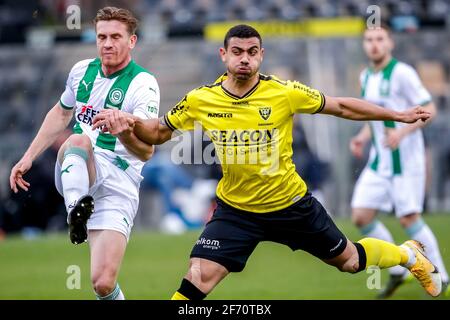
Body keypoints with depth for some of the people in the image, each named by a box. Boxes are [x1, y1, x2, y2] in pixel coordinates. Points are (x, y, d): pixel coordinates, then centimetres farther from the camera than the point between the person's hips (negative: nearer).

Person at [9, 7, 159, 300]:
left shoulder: (143, 85, -10)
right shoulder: (82, 70, 8)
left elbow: (145, 152, -20)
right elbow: (60, 114, 28)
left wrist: (123, 130, -41)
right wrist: (29, 157, 25)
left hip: (117, 185, -4)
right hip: (75, 176, 4)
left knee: (103, 283, -16)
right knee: (79, 140, -34)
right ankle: (76, 211, -52)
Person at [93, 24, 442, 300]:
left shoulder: (285, 93, -17)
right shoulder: (200, 101, -13)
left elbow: (342, 106, -4)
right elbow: (159, 132, 1)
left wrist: (399, 115, -3)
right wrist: (131, 124, -20)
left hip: (291, 203, 0)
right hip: (236, 210, 0)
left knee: (348, 260, 17)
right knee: (199, 278, -16)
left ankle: (409, 254, 49)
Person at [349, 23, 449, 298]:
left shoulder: (402, 73, -13)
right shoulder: (366, 76, 11)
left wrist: (402, 132, -27)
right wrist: (362, 138, 7)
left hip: (405, 159, -7)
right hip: (379, 161, 7)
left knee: (409, 219, -7)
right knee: (361, 216, 0)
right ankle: (397, 272, 14)